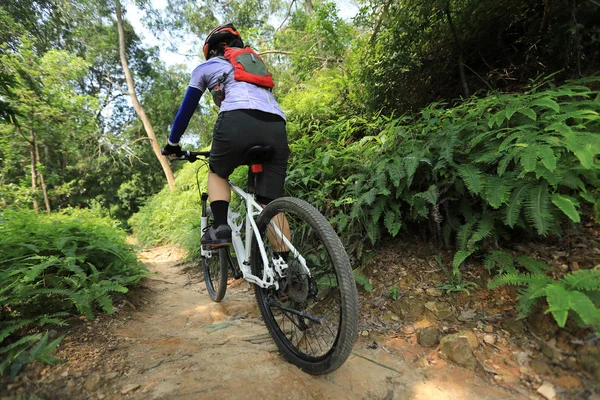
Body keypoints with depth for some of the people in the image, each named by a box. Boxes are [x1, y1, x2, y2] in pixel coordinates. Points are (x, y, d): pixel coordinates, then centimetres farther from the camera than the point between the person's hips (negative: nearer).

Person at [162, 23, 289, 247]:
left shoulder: (206, 67, 27)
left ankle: (220, 228, 4)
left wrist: (172, 143, 43)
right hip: (276, 125, 4)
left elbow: (187, 109, 30)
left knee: (217, 173, 23)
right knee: (272, 203, 6)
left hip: (238, 120, -3)